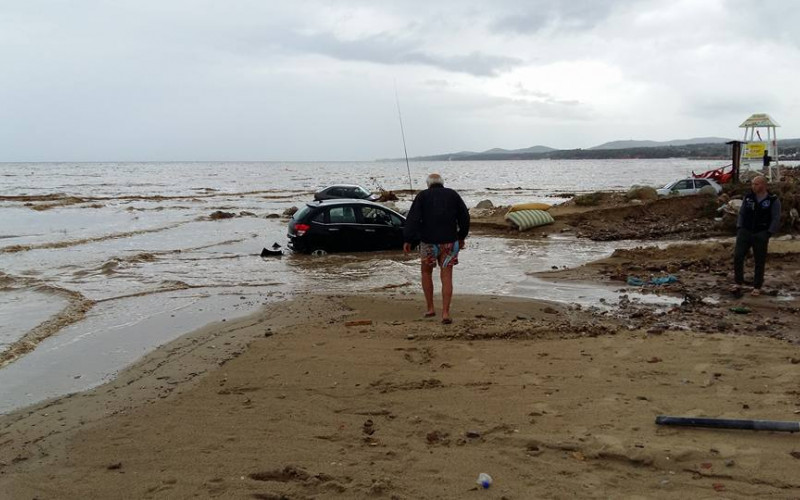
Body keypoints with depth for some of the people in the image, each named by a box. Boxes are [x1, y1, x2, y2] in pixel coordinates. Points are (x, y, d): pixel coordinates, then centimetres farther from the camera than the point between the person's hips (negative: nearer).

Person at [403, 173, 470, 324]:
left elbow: (413, 218, -8)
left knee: (426, 272, 19)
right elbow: (465, 217, 9)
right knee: (446, 277, 2)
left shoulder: (423, 195, 1)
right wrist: (462, 237, 19)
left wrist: (407, 240, -9)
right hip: (449, 241, 1)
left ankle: (430, 308, 20)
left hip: (428, 241, -1)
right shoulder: (453, 195, 8)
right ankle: (445, 313, -5)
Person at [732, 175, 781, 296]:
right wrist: (739, 228, 1)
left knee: (759, 261, 3)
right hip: (745, 232, 2)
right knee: (738, 257, -7)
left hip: (761, 235, -2)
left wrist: (768, 234, -13)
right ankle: (738, 283, 4)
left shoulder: (773, 200, -5)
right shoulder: (748, 197, 4)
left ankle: (757, 287, 13)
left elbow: (776, 220, -5)